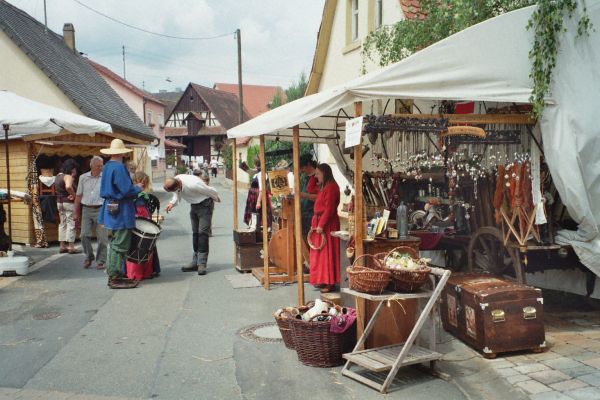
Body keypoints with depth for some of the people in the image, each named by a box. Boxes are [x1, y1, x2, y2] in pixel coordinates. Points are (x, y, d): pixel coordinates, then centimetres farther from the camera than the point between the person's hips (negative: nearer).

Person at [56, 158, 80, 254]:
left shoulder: (59, 175, 13)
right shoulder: (68, 176, -16)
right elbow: (68, 187, -37)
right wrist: (74, 195, -20)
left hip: (60, 202, 9)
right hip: (69, 202, -9)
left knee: (62, 224, 14)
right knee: (71, 224, -4)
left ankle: (62, 246, 18)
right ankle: (71, 247, -2)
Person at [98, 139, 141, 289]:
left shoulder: (107, 167, 13)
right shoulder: (119, 167, -18)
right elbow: (127, 189, -22)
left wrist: (133, 188, 19)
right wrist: (138, 189, -2)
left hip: (111, 208, 10)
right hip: (121, 210, -10)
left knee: (115, 243, 18)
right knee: (120, 245, -3)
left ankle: (113, 275, 26)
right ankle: (115, 278, 2)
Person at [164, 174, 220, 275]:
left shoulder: (192, 185, -36)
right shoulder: (175, 182, -14)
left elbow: (211, 191, -20)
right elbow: (177, 197, 4)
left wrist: (217, 199, -1)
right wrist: (172, 203, -18)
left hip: (205, 204, -8)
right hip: (193, 205, 8)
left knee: (203, 232, -12)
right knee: (195, 233, 10)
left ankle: (202, 263, -9)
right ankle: (195, 262, 16)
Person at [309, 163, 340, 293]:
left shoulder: (331, 187, -16)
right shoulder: (324, 187, 13)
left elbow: (329, 209, -21)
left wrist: (321, 224, -22)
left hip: (328, 224, -10)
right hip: (319, 222, 10)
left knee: (327, 252, -5)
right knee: (320, 252, 13)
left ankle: (330, 283, 1)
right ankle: (323, 280, 21)